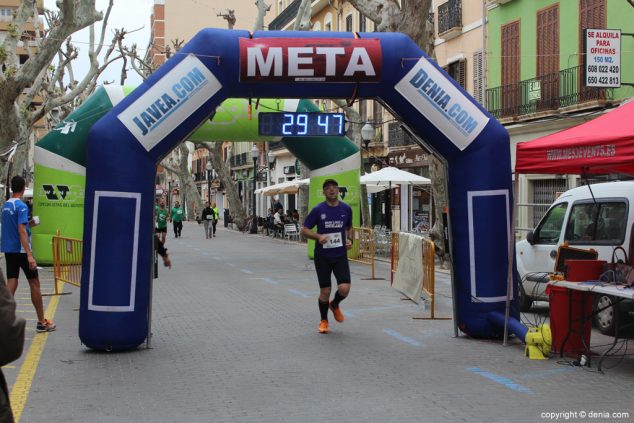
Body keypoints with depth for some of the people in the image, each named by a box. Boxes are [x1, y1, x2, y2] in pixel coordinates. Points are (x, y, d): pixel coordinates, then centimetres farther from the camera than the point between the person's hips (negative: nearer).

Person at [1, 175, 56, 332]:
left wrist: (28, 224, 23)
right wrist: (29, 255, -26)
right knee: (34, 283, 3)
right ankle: (41, 322, 8)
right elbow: (21, 231, -22)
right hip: (21, 250, -7)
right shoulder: (21, 206, -14)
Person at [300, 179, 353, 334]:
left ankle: (335, 305, 23)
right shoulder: (318, 210, -6)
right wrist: (318, 236, -20)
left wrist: (350, 240, -1)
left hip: (340, 255, 2)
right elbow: (304, 230, -3)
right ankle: (324, 321, 26)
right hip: (322, 256, -2)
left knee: (344, 288, -12)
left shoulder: (346, 209, 2)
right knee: (325, 291, 3)